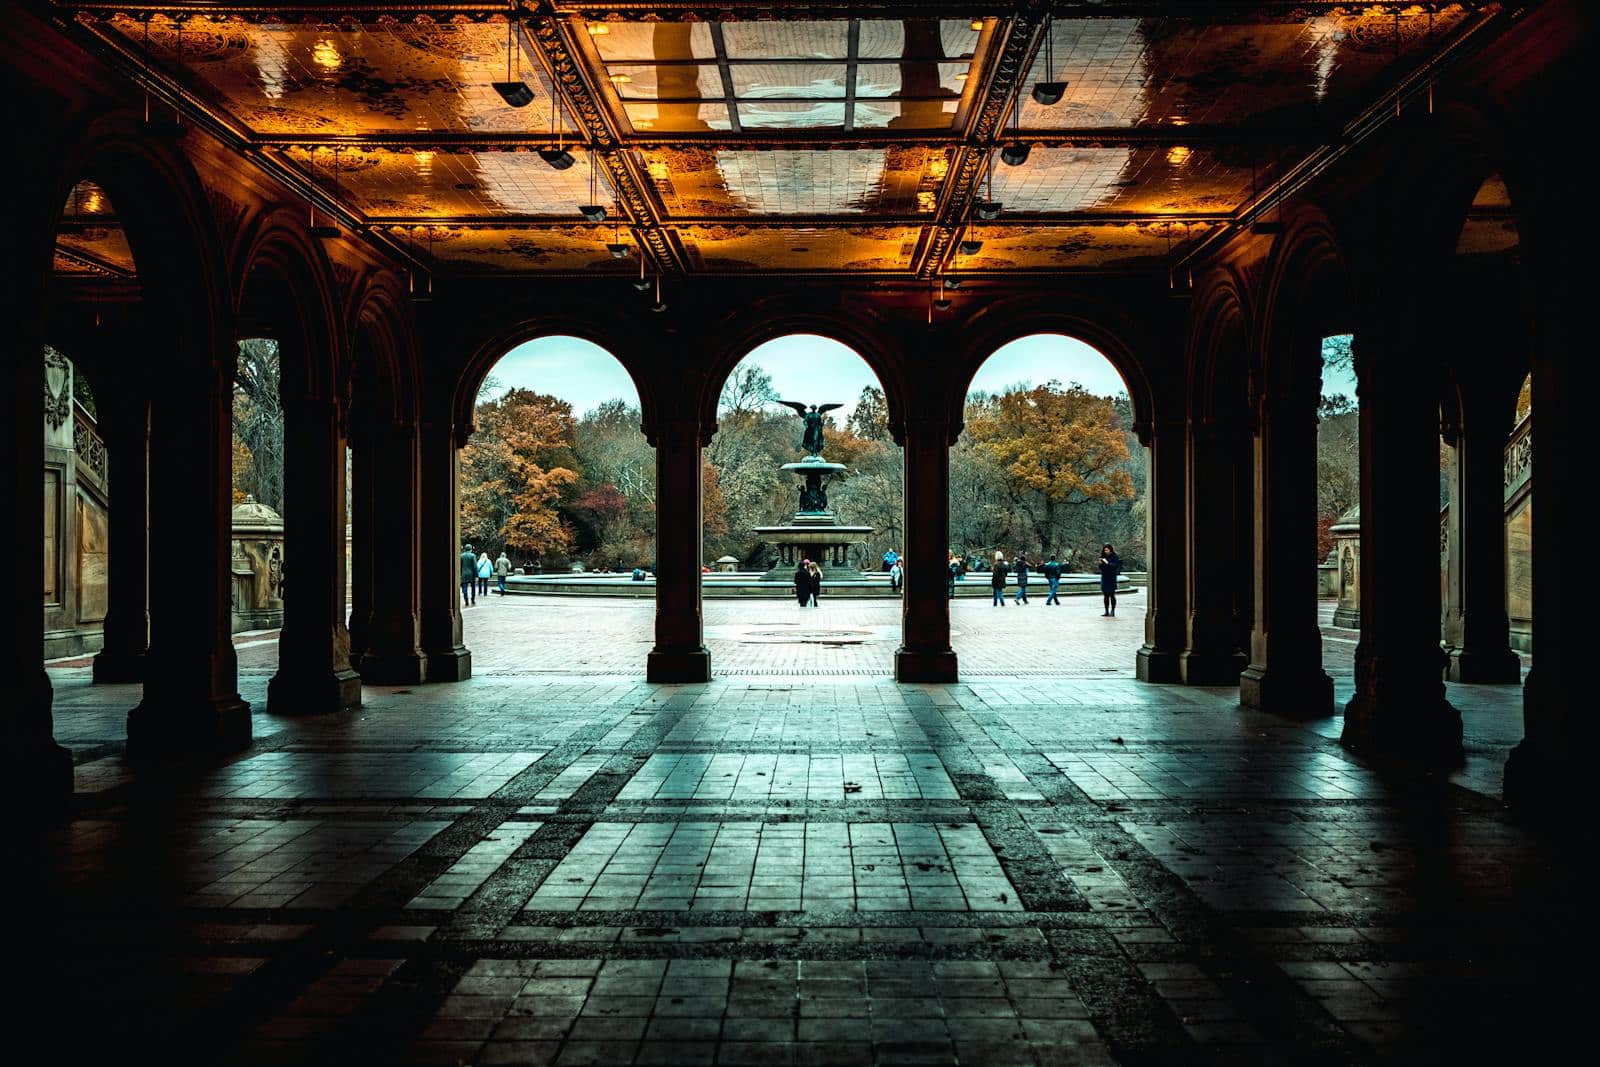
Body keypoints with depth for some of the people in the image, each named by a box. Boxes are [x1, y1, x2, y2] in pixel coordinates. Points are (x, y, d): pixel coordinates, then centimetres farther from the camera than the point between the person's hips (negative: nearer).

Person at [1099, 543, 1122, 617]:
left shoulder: (1115, 557, -4)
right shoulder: (1104, 557, 13)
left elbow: (1115, 566, -15)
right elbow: (1101, 568, 14)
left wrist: (1107, 563, -23)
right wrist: (1100, 563, -5)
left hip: (1111, 578, -6)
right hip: (1104, 577, 6)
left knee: (1112, 595, -4)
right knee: (1106, 595, 7)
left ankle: (1113, 612, 0)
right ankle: (1106, 612, 11)